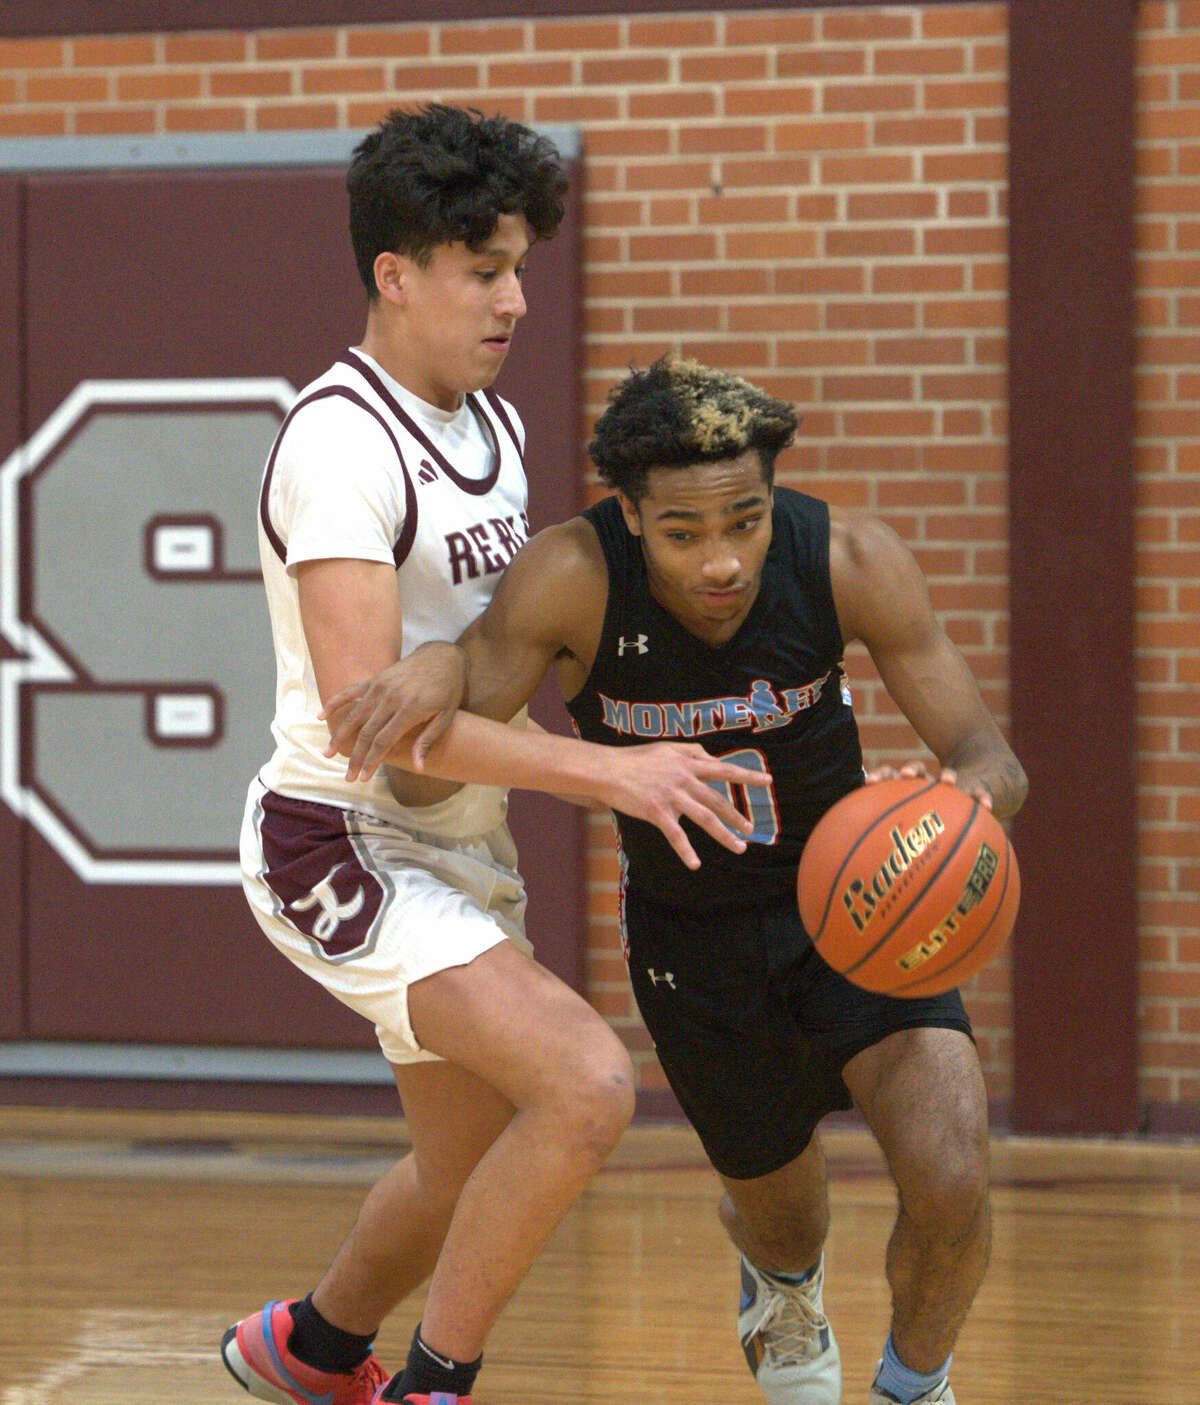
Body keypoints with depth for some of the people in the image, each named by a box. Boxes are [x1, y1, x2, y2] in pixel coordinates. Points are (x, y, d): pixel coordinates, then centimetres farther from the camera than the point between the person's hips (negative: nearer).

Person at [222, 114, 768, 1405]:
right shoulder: (342, 443, -20)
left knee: (477, 1173, 21)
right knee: (587, 1081, -25)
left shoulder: (491, 426, 9)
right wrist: (610, 773, -30)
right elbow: (363, 706, -29)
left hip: (458, 846, 9)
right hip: (343, 847, -9)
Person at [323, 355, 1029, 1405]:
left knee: (951, 1182, -20)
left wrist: (965, 795, -46)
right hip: (690, 930, 1)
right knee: (776, 1210, 18)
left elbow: (989, 757, -21)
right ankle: (784, 1294, 60)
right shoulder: (575, 579, -30)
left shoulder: (853, 562, -26)